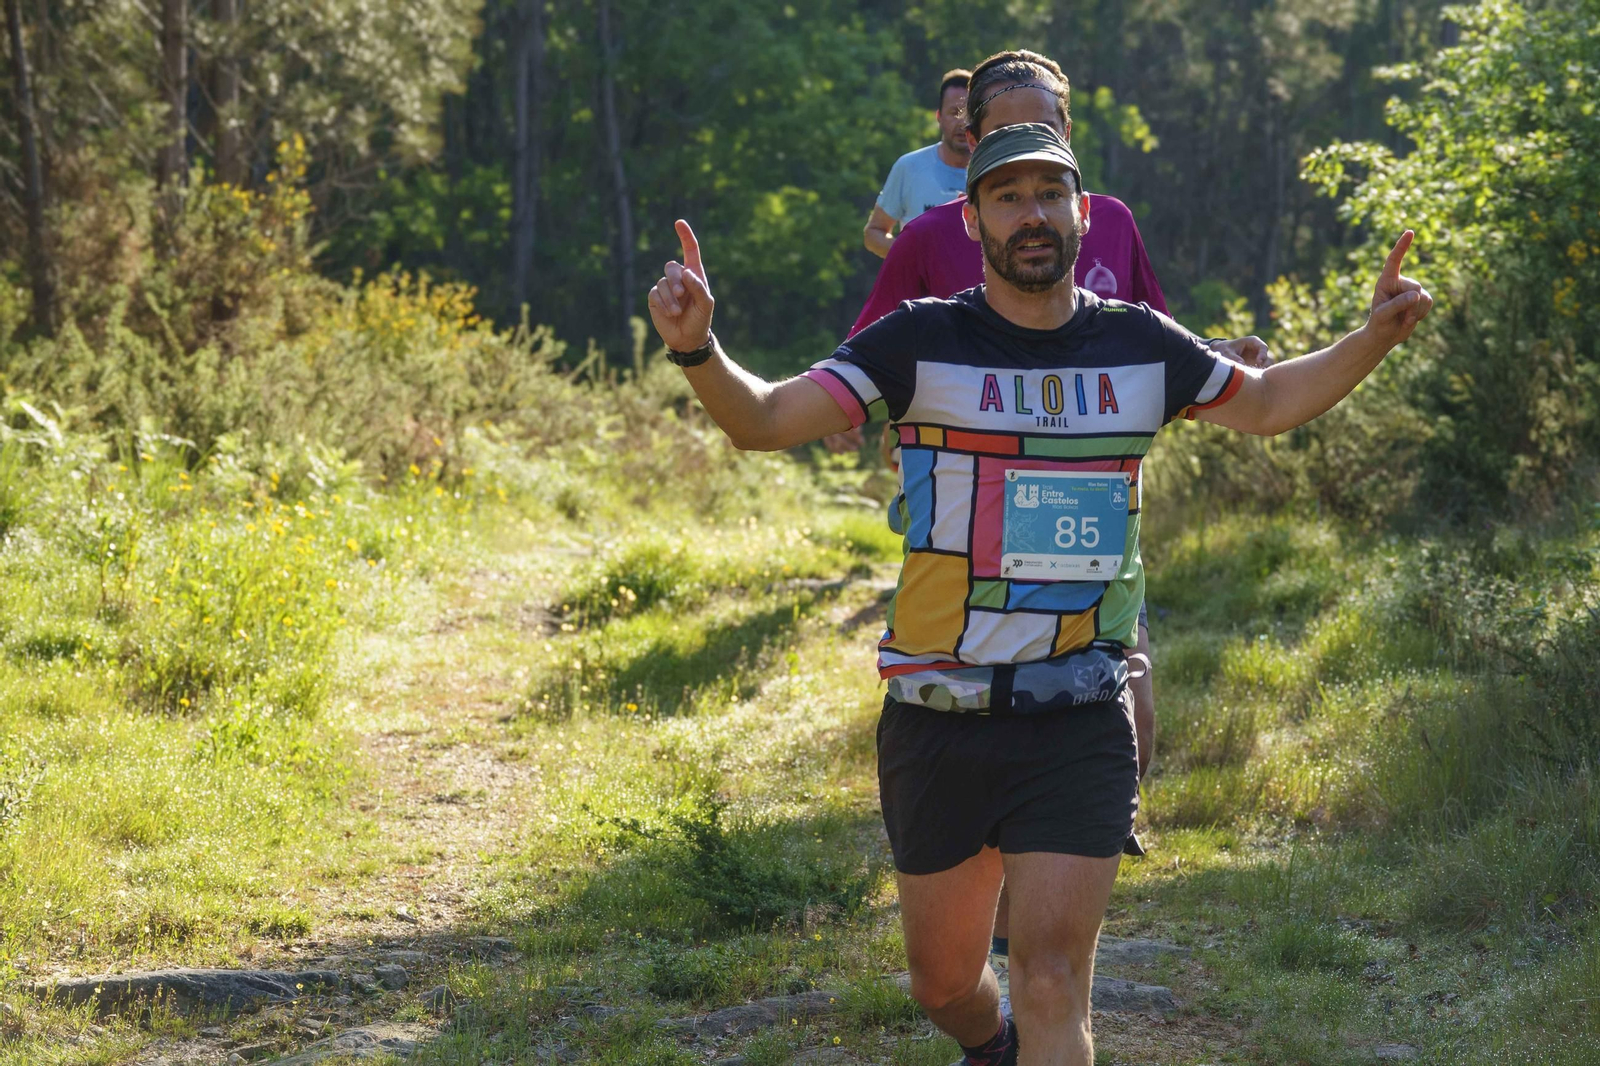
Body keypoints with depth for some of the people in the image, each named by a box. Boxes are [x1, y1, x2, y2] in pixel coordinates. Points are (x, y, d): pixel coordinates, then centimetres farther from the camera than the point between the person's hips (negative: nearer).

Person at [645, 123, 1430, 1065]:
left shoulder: (1142, 347, 3)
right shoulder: (922, 342, -5)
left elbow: (1267, 405, 20)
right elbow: (762, 421, -12)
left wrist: (1376, 338, 3)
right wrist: (698, 349, -32)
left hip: (1080, 728, 0)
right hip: (936, 725, 0)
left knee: (1053, 986, -13)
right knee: (943, 984, 15)